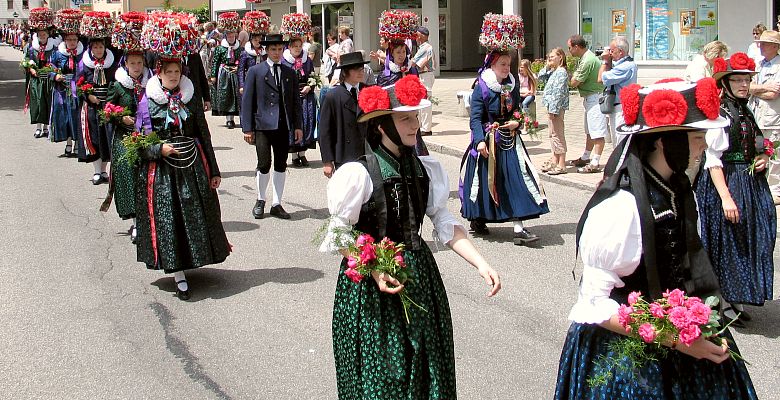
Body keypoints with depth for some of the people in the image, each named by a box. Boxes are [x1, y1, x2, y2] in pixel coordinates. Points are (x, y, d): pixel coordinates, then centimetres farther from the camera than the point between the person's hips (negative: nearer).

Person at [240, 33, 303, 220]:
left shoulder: (290, 73, 11)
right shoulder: (255, 71, 1)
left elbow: (296, 101, 13)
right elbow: (247, 101, -1)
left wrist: (298, 126, 6)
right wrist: (247, 128, -6)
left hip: (283, 126, 4)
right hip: (262, 125, -3)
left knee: (281, 165, 7)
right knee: (264, 164, -7)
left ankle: (277, 204, 17)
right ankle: (260, 201, 15)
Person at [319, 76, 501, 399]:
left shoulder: (427, 169, -1)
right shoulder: (358, 173, -15)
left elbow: (446, 224, 1)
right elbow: (340, 236, -10)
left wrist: (481, 263, -9)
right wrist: (374, 271, -22)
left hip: (419, 274, 5)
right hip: (369, 283, -5)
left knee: (426, 367, 13)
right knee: (380, 374, 6)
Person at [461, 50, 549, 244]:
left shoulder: (511, 86, 8)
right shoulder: (481, 88, -9)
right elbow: (475, 118, -14)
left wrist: (517, 123, -3)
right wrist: (480, 140, -27)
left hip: (509, 140, 5)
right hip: (488, 141, -5)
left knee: (517, 179, -5)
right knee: (485, 181, 4)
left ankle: (519, 229, -8)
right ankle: (477, 220, 27)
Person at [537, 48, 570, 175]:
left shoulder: (561, 72, -14)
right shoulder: (553, 71, 15)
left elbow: (558, 93, -20)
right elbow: (541, 77, 25)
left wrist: (553, 109, -23)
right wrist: (547, 66, 12)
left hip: (557, 107, -10)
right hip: (551, 107, 10)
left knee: (557, 134, -7)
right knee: (553, 134, 15)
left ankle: (561, 165, -5)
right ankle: (554, 161, 23)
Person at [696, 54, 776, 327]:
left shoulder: (746, 113, 12)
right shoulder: (719, 114, -14)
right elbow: (712, 160, -19)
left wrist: (762, 159, 3)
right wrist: (726, 197, -23)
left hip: (750, 183, 8)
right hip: (727, 183, -8)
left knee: (749, 241, 11)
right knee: (726, 241, 0)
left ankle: (733, 299, 23)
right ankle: (723, 303, 12)